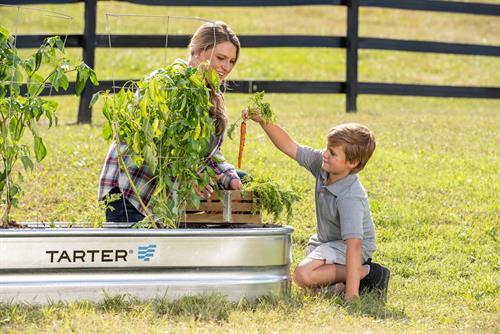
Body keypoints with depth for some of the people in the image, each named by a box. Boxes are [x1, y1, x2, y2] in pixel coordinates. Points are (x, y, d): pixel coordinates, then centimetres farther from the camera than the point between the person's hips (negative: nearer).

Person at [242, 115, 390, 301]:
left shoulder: (350, 198, -36)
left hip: (347, 246, -9)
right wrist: (263, 122, -20)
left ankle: (367, 272, -15)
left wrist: (351, 292, -46)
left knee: (303, 275, -28)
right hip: (326, 240, 9)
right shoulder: (321, 164, -14)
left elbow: (354, 244, -40)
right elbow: (290, 147, -6)